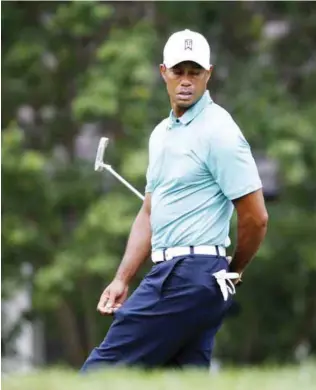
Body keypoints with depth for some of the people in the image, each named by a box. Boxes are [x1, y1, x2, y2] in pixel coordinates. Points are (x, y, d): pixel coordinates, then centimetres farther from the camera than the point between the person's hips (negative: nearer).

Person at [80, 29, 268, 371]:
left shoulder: (218, 132, -9)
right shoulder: (161, 133, 19)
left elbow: (255, 218, -10)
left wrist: (233, 272, 4)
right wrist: (122, 279, 14)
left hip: (189, 276, -9)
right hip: (171, 274, 9)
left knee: (103, 369, -11)